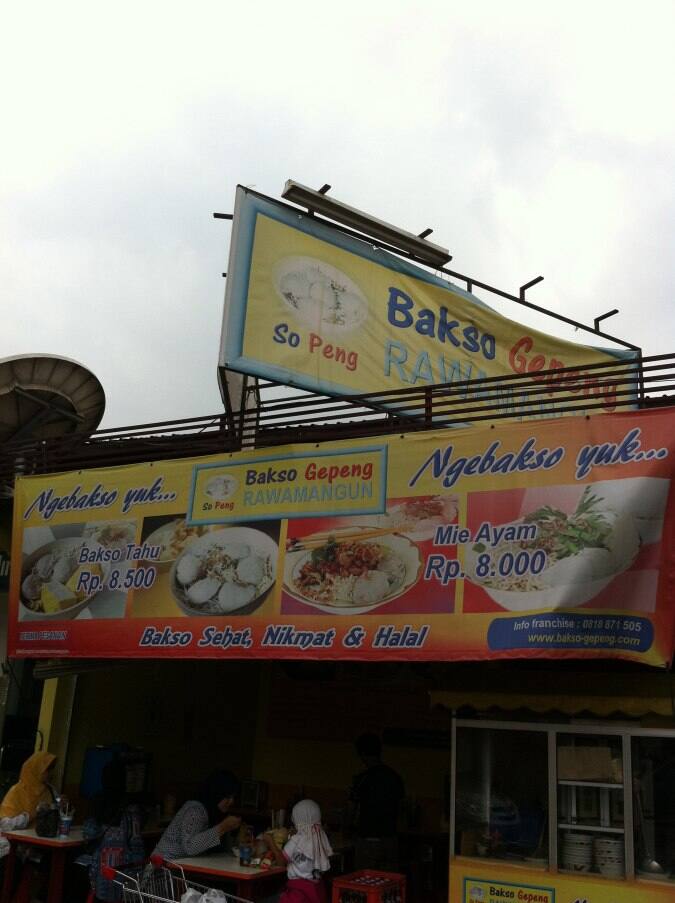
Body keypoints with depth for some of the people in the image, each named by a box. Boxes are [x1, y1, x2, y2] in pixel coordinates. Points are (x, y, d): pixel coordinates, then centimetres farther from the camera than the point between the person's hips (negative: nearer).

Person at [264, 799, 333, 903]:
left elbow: (281, 860, -8)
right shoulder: (321, 837, 1)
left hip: (300, 888, -6)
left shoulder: (297, 839, -16)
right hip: (317, 887, 7)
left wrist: (271, 842, 3)